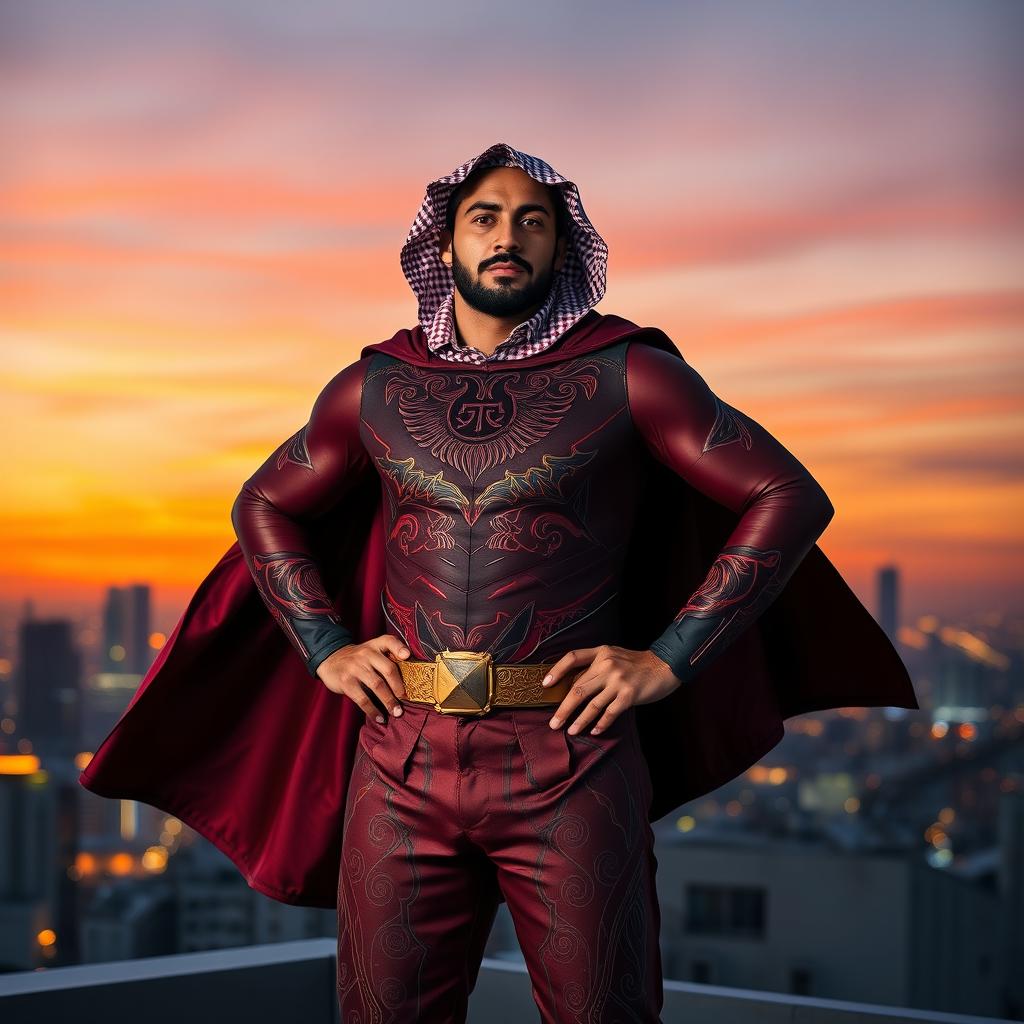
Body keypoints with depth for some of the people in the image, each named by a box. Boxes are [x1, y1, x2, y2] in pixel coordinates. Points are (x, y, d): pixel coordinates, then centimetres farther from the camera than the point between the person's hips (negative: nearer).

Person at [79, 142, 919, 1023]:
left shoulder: (625, 374, 0)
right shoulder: (374, 386, 10)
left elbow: (790, 496, -2)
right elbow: (264, 506, 24)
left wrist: (669, 661, -6)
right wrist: (326, 649, 10)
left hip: (570, 764, -3)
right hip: (401, 761, 3)